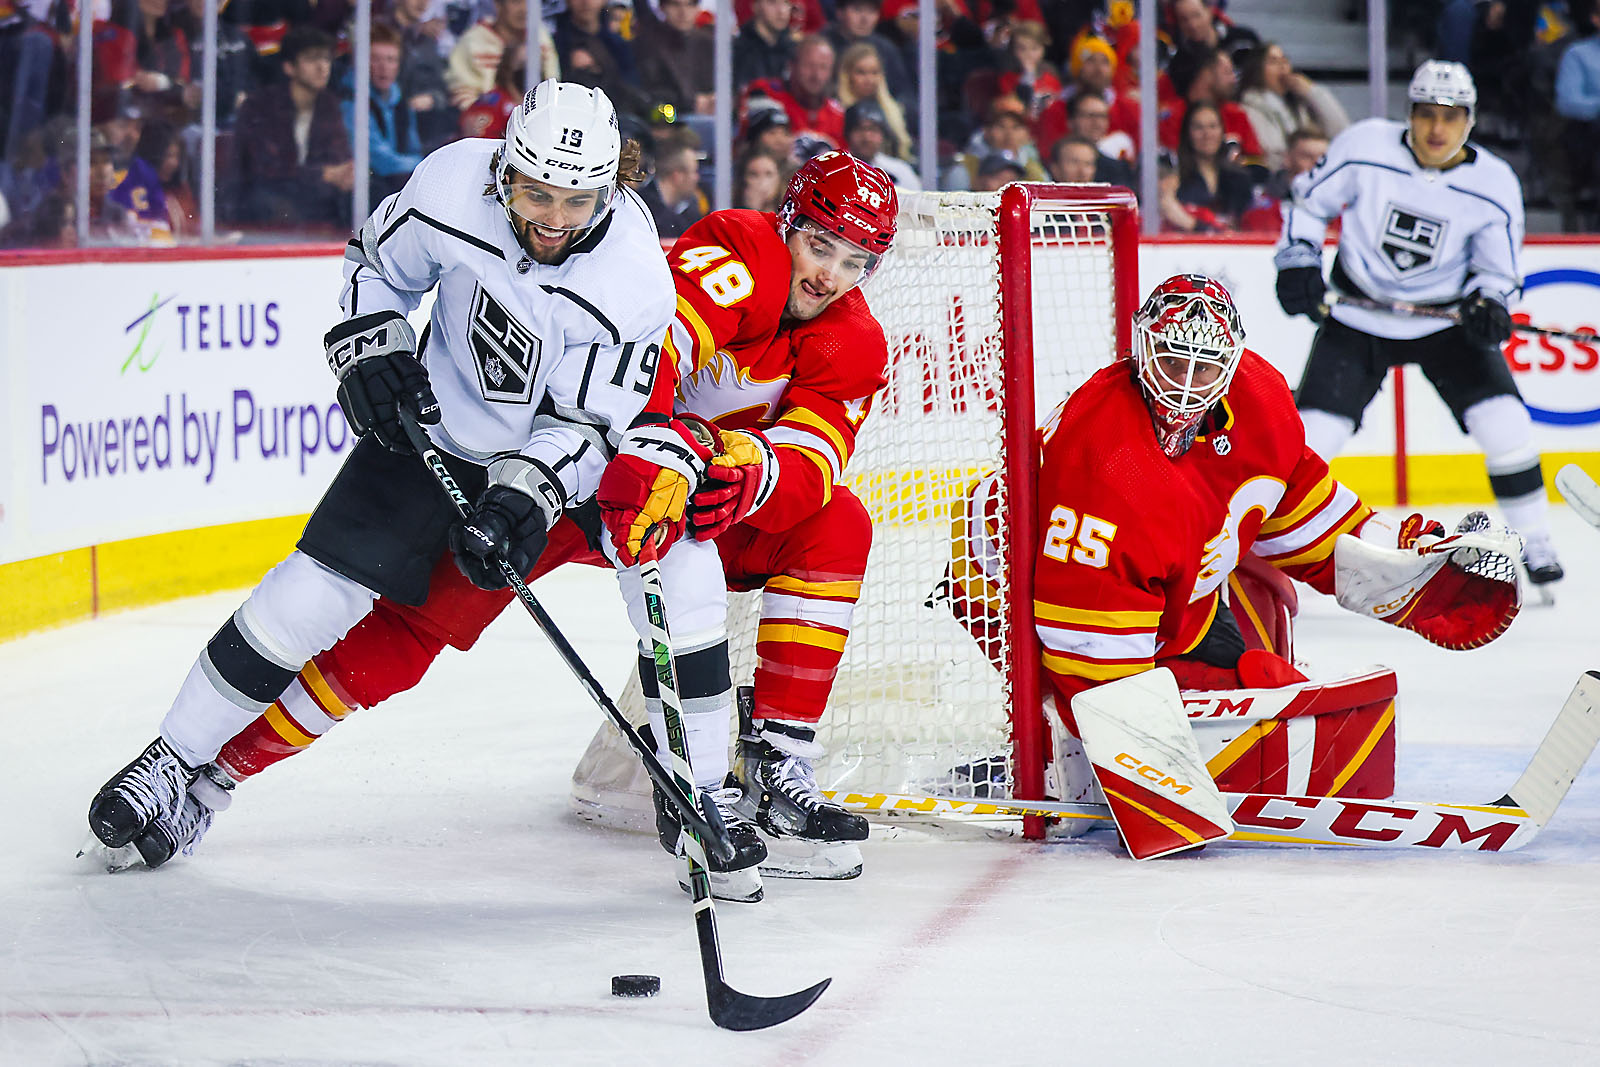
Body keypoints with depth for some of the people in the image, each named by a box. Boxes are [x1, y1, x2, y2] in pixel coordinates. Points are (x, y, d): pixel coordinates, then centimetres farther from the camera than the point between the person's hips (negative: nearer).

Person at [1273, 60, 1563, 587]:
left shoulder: (1494, 184, -12)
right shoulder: (1364, 147, -15)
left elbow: (1497, 264, -2)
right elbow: (1310, 199, 0)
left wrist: (1486, 301, -23)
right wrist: (1298, 262, -11)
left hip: (1446, 317, 1)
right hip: (1358, 314, -1)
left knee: (1503, 422, -14)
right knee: (1313, 433, -10)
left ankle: (1535, 545, 2)